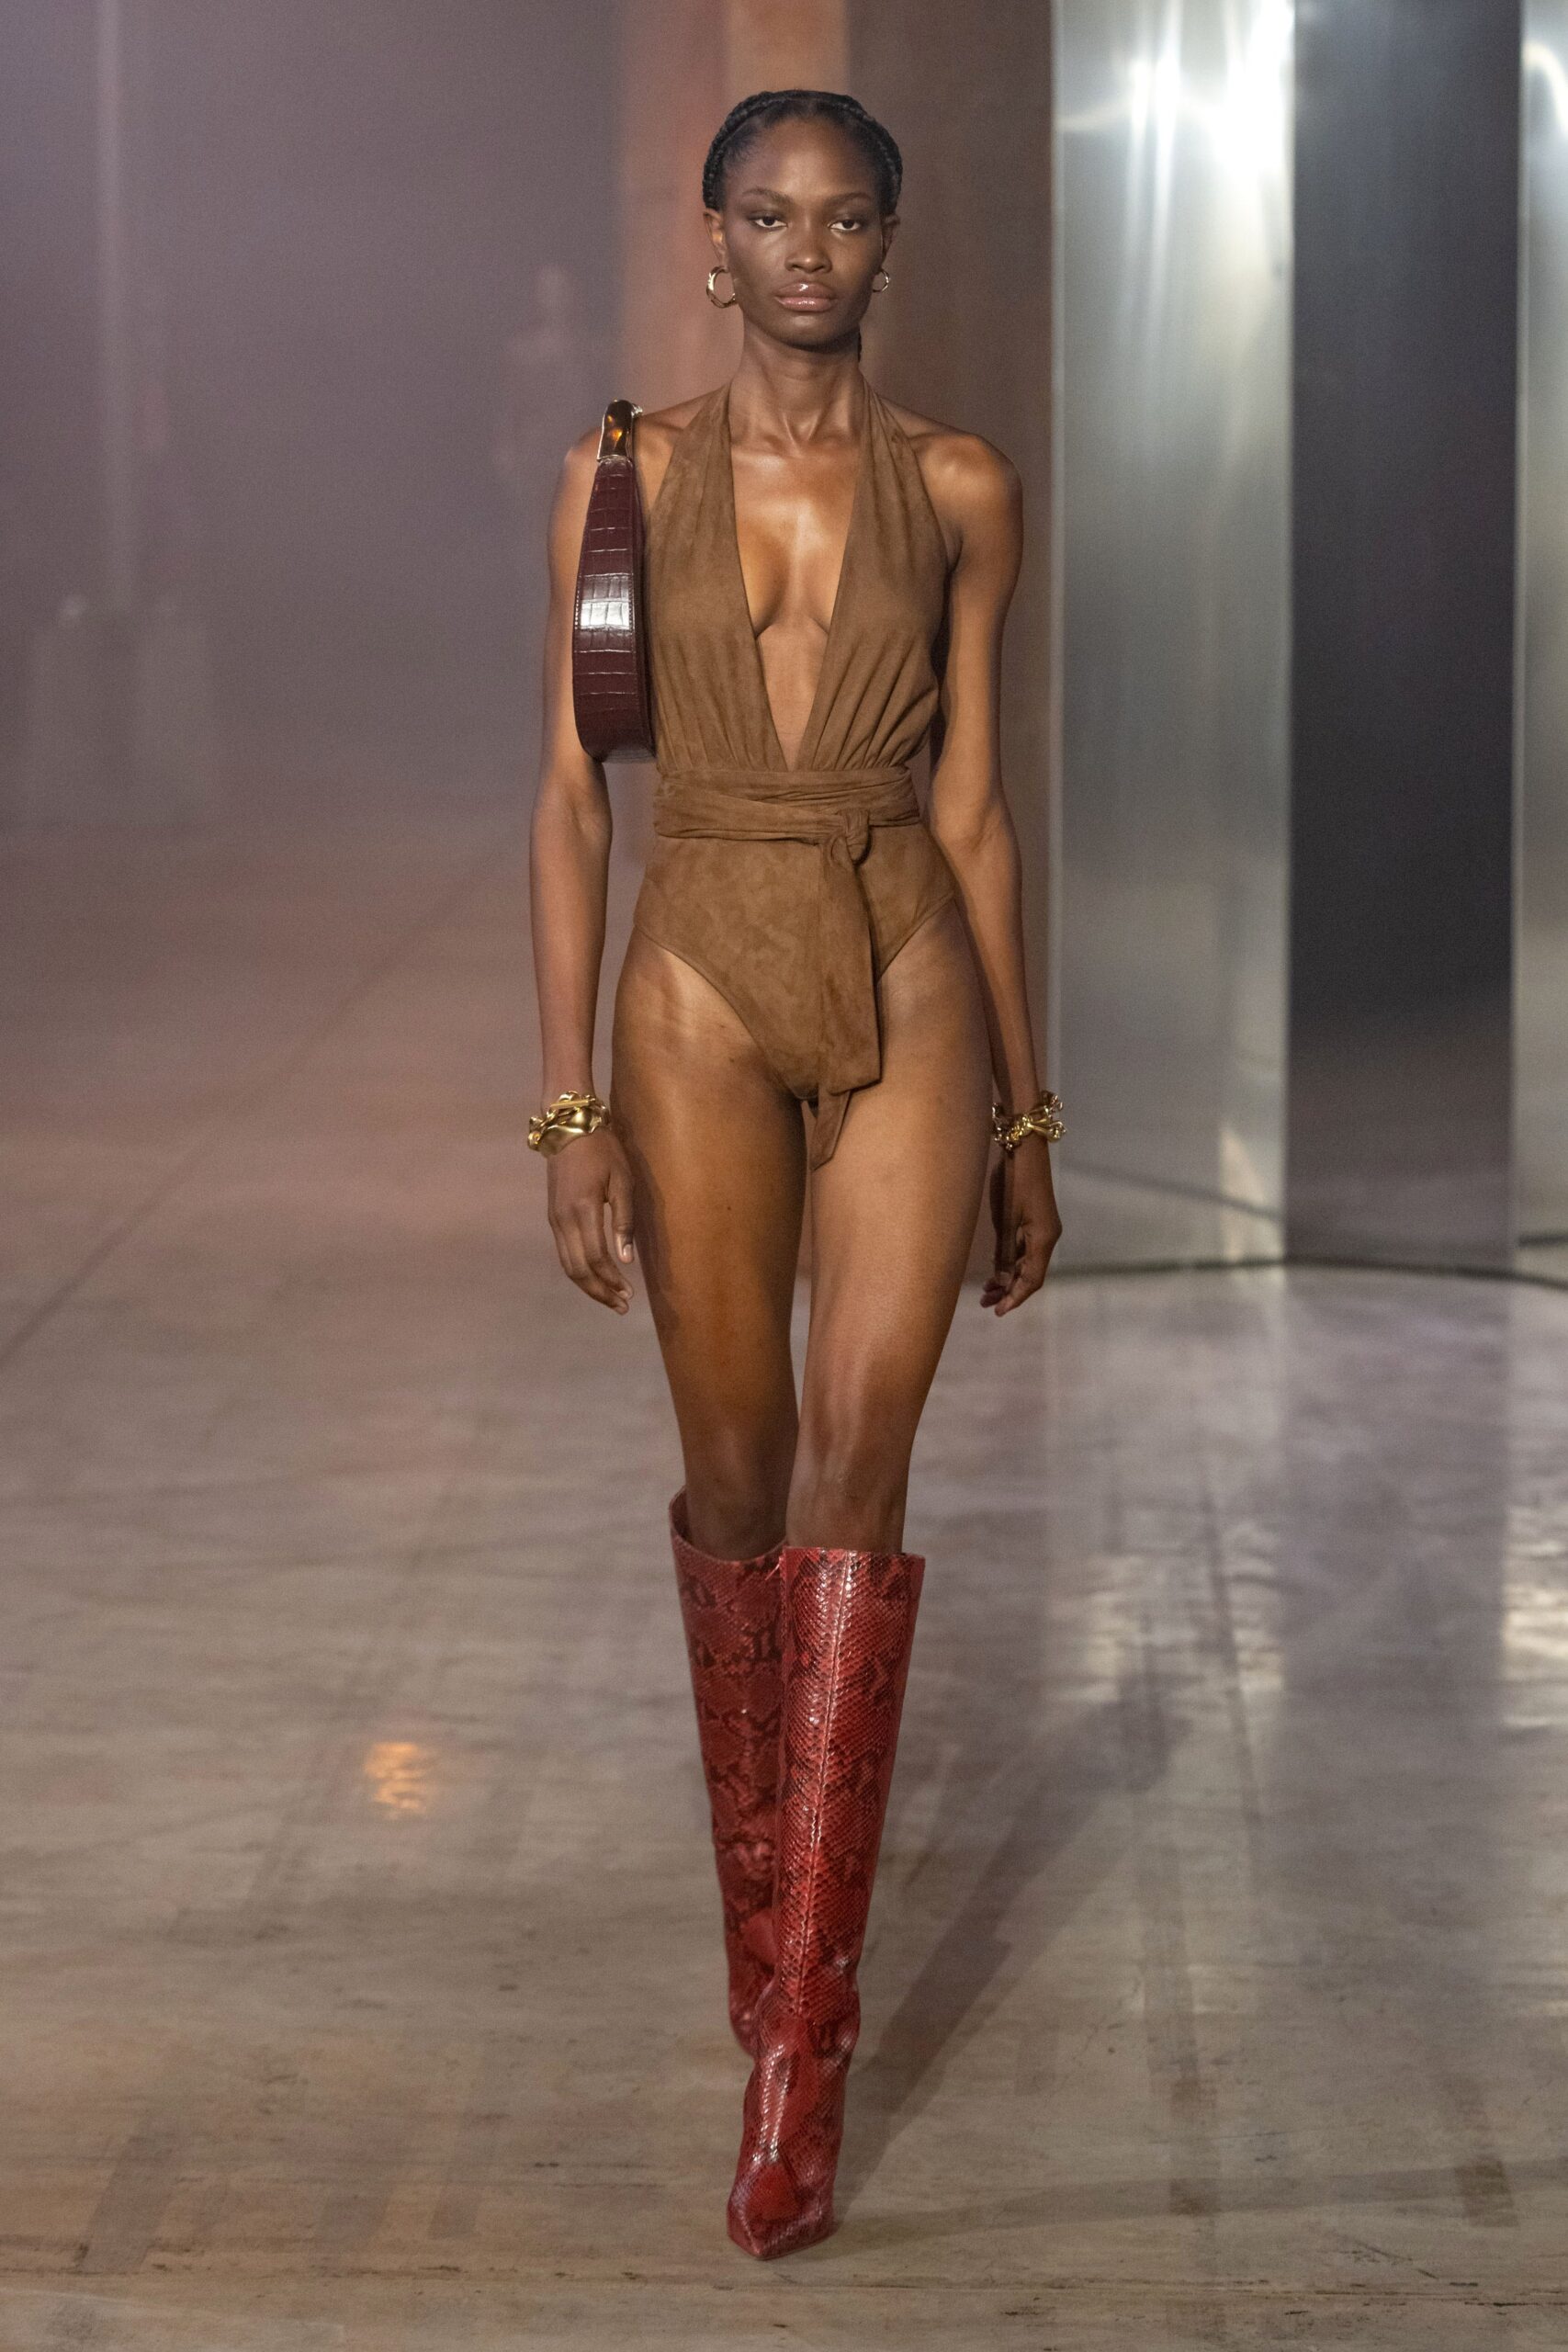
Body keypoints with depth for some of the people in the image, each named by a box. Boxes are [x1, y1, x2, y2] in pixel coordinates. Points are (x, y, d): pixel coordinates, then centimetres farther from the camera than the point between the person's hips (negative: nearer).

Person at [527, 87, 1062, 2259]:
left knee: (855, 1451, -13)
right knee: (737, 1476, 9)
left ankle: (801, 2043, -14)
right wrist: (571, 1106, -5)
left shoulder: (960, 492, 4)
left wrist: (1025, 1118, 9)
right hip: (704, 996, 1)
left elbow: (974, 810, 8)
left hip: (910, 989, -1)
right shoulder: (623, 476, 2)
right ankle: (762, 1890, 33)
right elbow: (574, 797, 1)